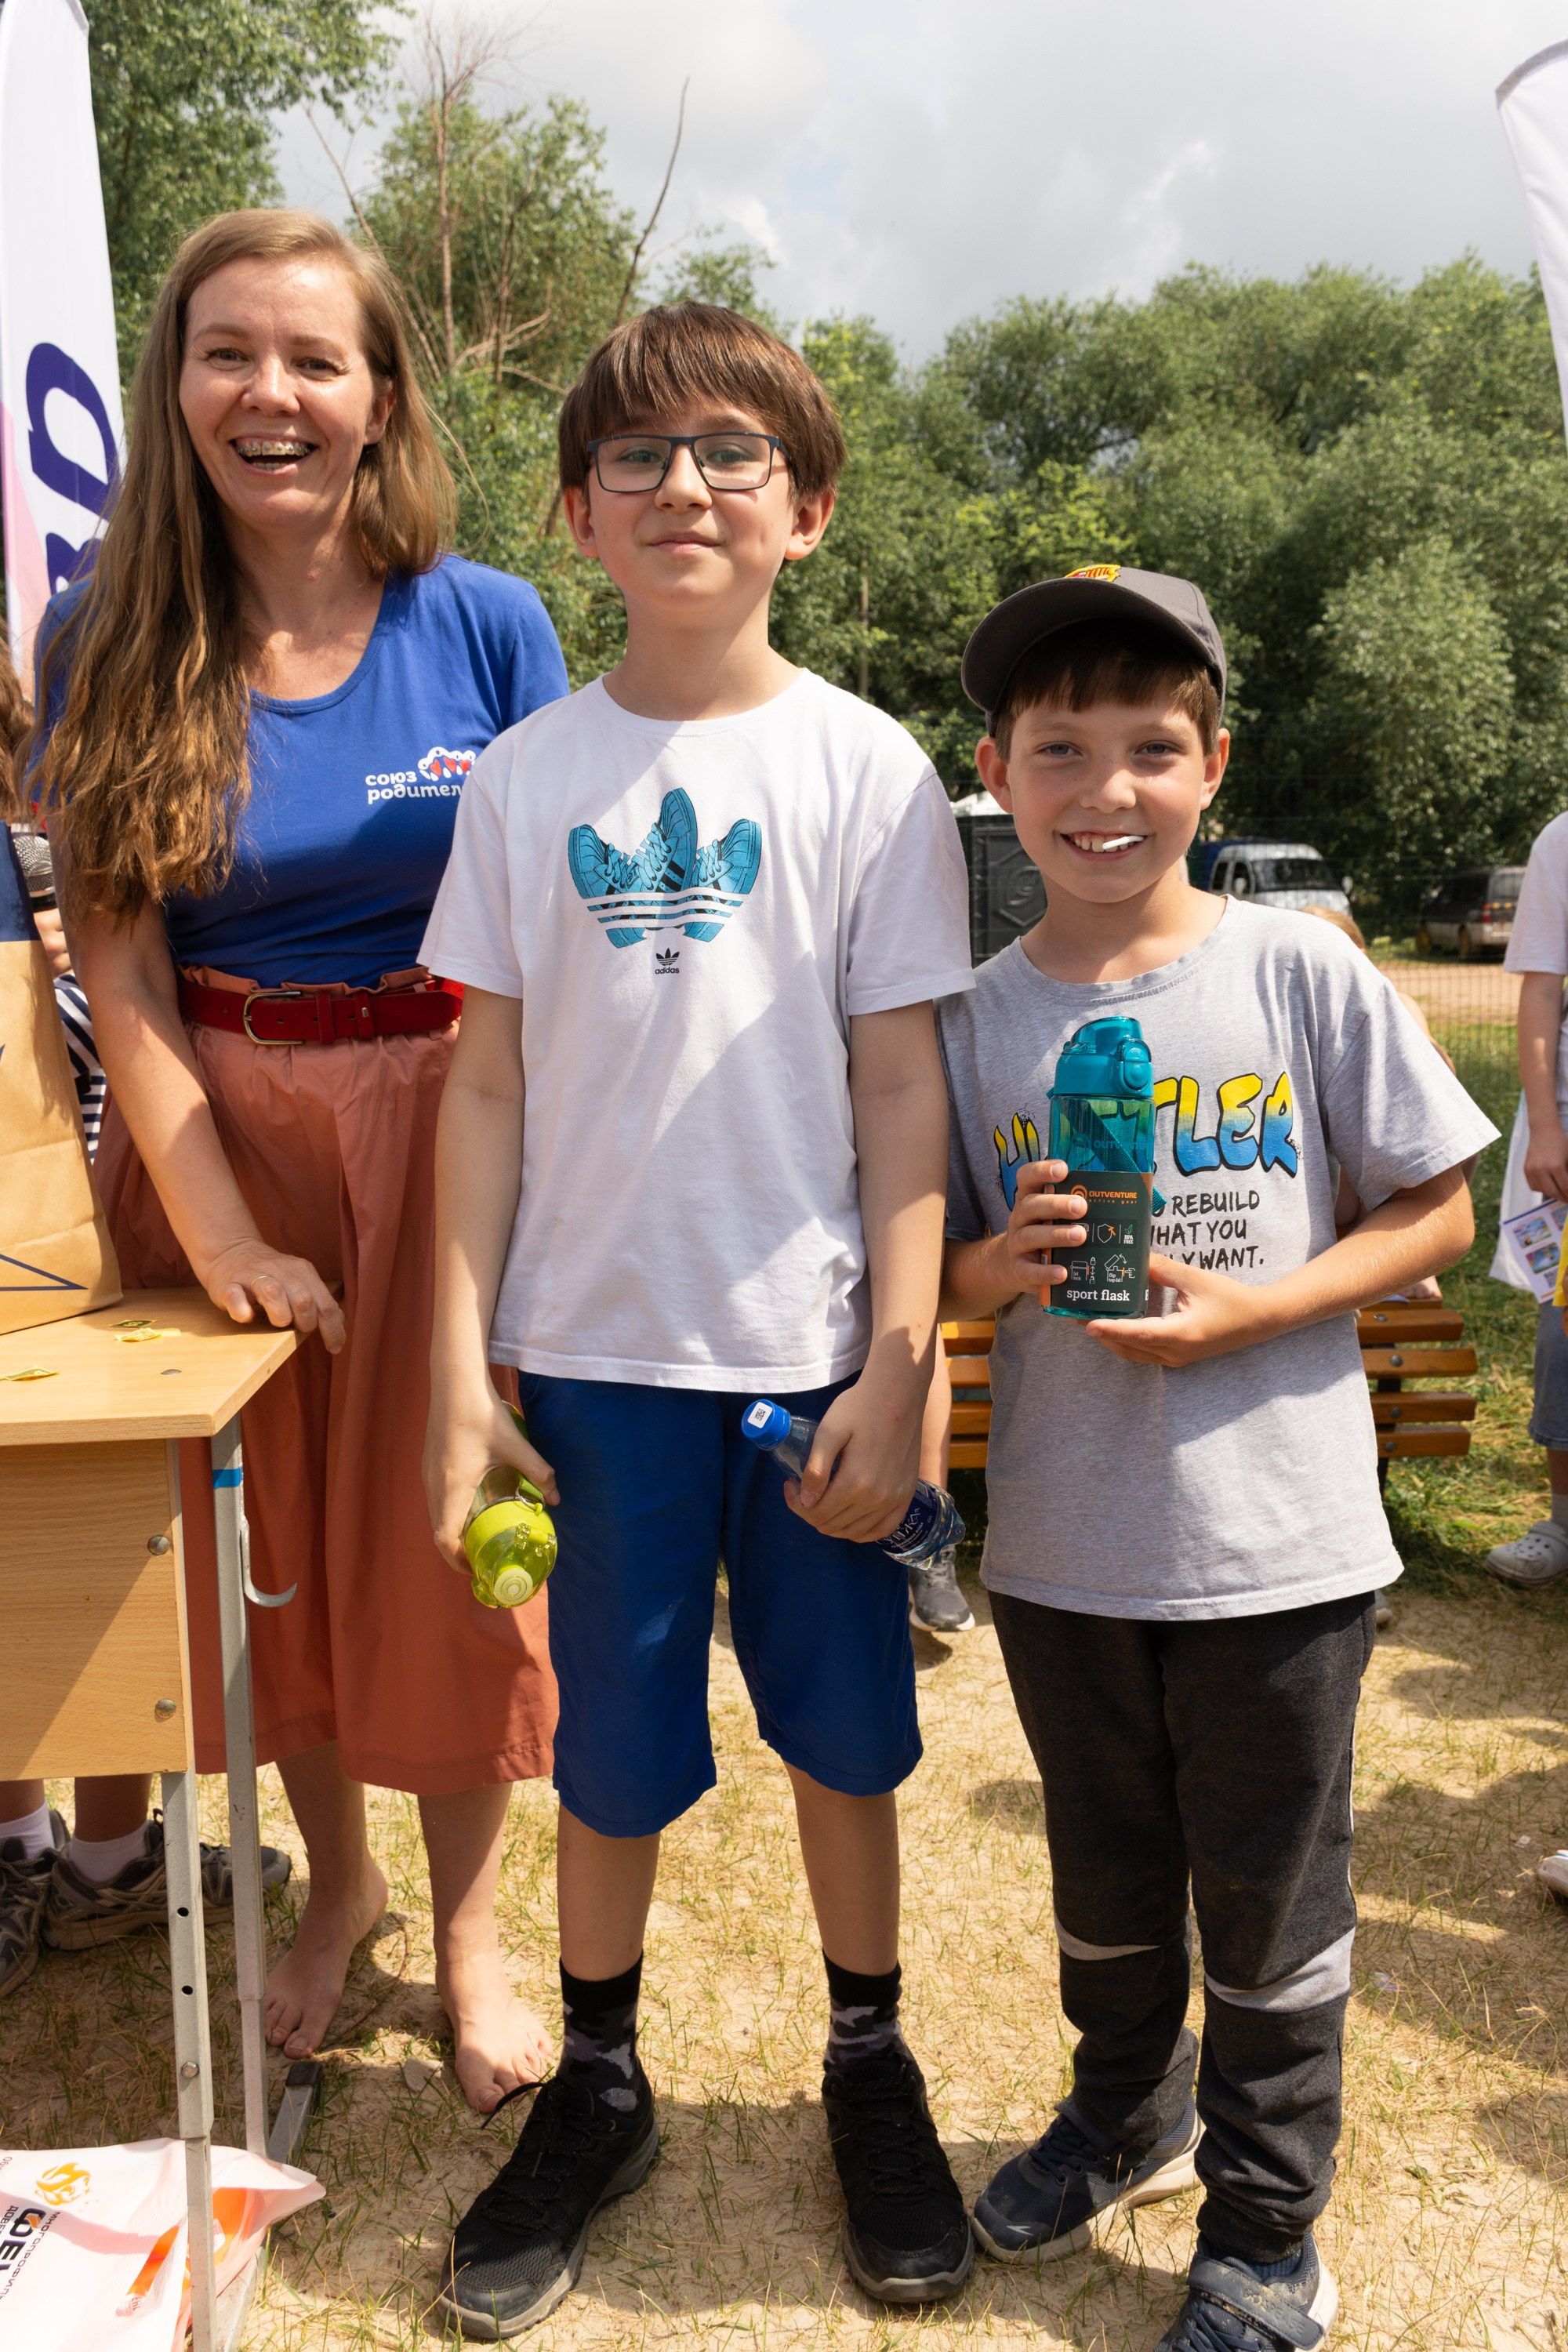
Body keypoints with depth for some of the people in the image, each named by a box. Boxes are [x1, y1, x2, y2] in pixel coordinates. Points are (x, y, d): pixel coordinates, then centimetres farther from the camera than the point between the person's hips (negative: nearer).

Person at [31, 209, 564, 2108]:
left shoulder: (487, 625, -5)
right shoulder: (107, 645, -3)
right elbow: (116, 964, -6)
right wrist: (220, 1228, -13)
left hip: (447, 1116, -1)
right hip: (216, 1128, 2)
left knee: (449, 1533, 6)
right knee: (263, 1527, 13)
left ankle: (466, 1918, 29)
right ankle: (334, 1878, 39)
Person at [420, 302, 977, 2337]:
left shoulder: (866, 768, -2)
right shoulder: (527, 776, 3)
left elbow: (902, 1091, -3)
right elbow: (489, 1087, 2)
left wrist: (895, 1374, -8)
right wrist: (461, 1371, -2)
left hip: (815, 1346, -1)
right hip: (596, 1347, 1)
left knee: (846, 1728, 13)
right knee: (612, 1743, 13)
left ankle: (871, 2068, 37)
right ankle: (595, 2092, 36)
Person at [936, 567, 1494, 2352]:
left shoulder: (1302, 976, -8)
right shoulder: (977, 1021, -2)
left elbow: (1436, 1214, -4)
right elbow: (940, 1273, 5)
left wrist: (1244, 1310, -17)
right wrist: (1004, 1265, -17)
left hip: (1276, 1539, -2)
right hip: (1062, 1542, 3)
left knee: (1271, 1902, 13)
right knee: (1106, 1877, 22)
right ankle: (1127, 2116, 50)